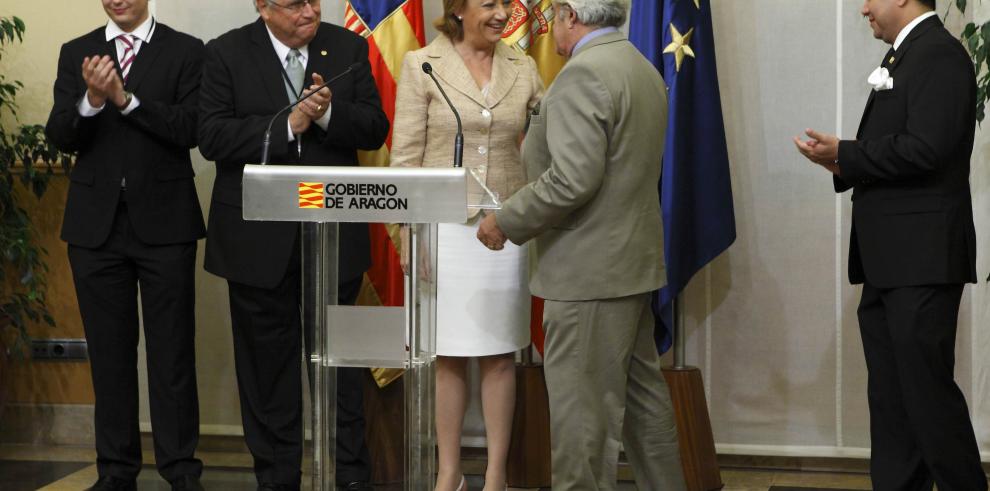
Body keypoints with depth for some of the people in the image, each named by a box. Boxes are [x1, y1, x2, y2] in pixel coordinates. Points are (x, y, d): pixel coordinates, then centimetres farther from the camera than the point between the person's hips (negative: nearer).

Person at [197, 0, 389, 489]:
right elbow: (212, 137, -11)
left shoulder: (349, 49, 4)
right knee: (267, 362, 8)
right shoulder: (226, 54, -2)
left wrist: (329, 114, -18)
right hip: (258, 240, -1)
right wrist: (285, 126, -19)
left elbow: (375, 129, 1)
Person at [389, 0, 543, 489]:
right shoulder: (422, 65, -3)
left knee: (499, 356, 7)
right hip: (444, 228, -2)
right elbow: (405, 155, -4)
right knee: (448, 356, 7)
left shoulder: (522, 68, 5)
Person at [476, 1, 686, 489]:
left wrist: (506, 221, -13)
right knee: (642, 395, 17)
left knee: (583, 410, -5)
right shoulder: (642, 69, 15)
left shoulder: (583, 73, -16)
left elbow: (572, 179, -24)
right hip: (632, 263, 10)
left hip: (588, 272, -10)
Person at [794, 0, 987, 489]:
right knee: (890, 398, 11)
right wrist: (846, 164, 1)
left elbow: (923, 150, -21)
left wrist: (845, 154, -11)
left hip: (921, 260, -10)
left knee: (927, 391, -7)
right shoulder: (904, 56, 19)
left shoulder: (939, 54, -11)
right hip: (887, 264, 10)